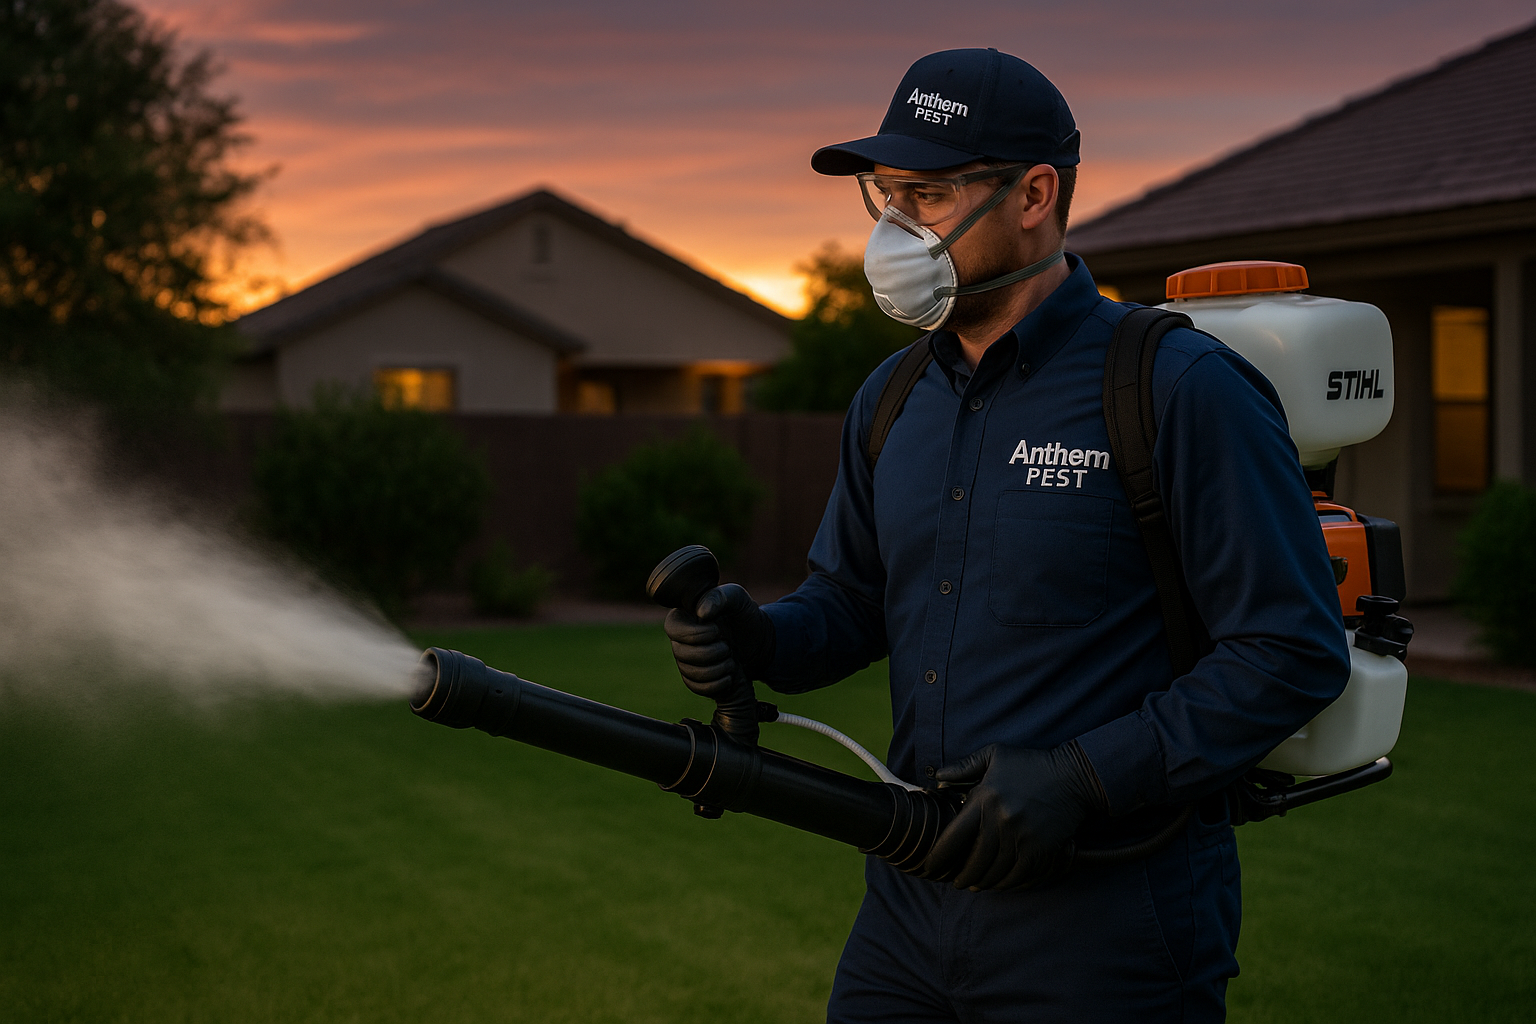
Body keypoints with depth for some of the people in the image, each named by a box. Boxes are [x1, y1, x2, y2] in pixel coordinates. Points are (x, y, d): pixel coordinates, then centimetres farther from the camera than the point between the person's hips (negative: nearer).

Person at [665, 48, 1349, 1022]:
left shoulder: (1184, 389, -13)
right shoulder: (893, 399, 9)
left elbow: (1295, 652, -15)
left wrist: (1082, 780, -20)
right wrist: (757, 637, -4)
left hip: (1108, 925, -6)